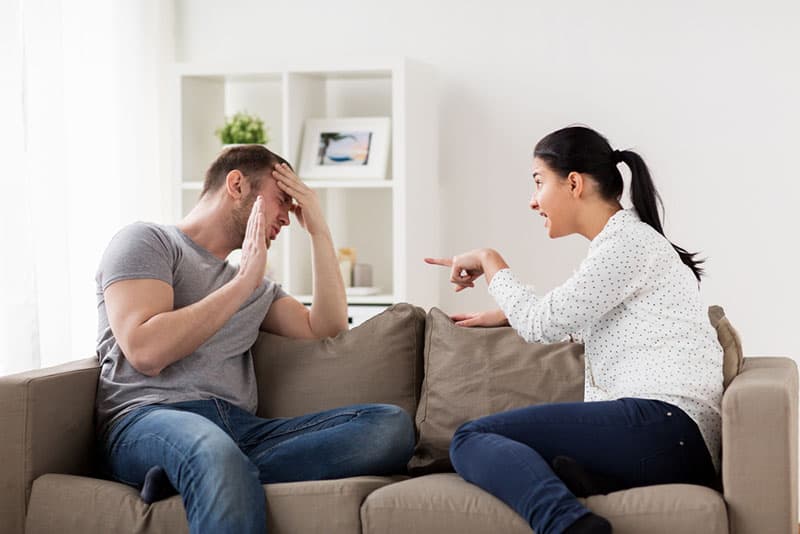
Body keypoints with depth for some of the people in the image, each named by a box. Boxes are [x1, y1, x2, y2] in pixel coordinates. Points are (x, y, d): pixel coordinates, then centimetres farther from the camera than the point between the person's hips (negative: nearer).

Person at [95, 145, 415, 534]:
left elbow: (326, 326, 18)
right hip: (148, 421, -7)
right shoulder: (147, 241, 9)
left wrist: (319, 231, 19)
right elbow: (145, 352, -8)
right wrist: (243, 283, -4)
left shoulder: (257, 288, 32)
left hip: (241, 429, 7)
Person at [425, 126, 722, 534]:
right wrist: (500, 314, 37)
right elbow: (561, 313, 47)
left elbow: (542, 324, -5)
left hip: (663, 422, -9)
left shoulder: (629, 241, -1)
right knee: (474, 443, -2)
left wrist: (490, 262, 10)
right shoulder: (620, 241, 28)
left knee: (472, 437, -15)